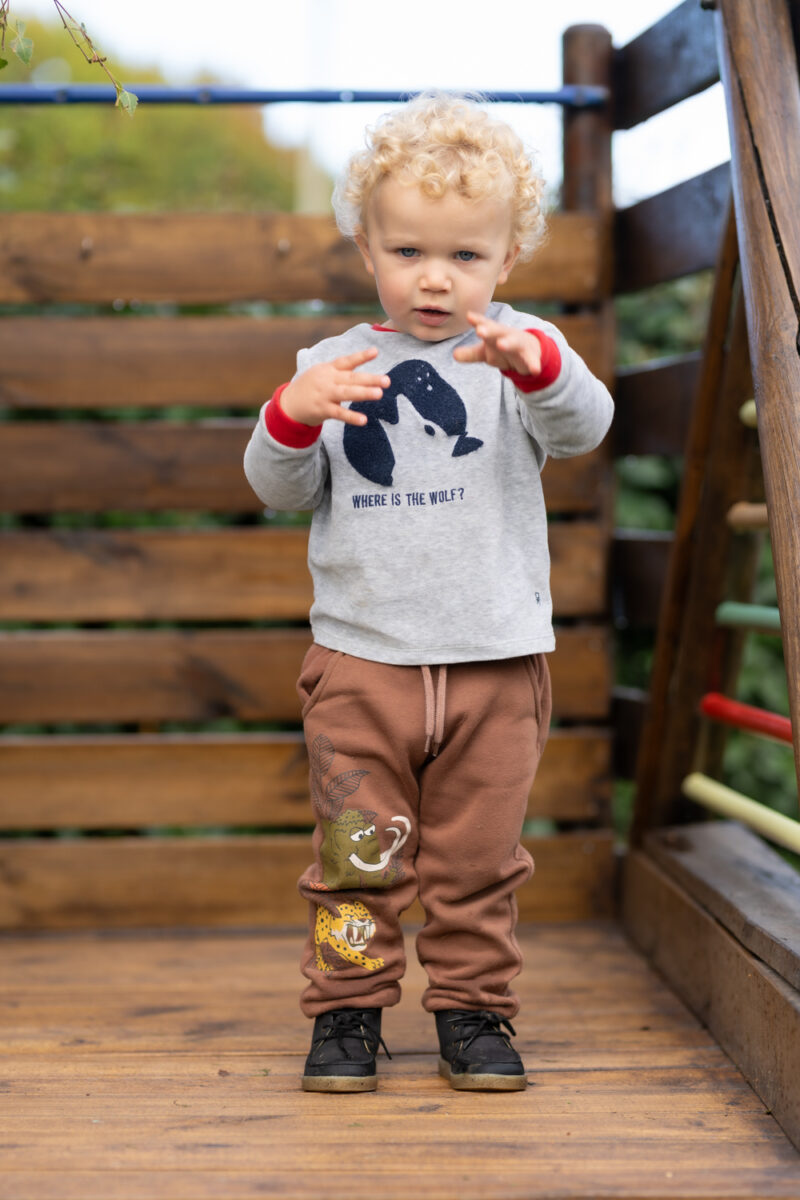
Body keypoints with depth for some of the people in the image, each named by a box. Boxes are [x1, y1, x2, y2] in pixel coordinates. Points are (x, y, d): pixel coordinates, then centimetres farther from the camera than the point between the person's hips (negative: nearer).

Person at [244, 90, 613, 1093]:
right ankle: (346, 1011, 19)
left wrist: (534, 363, -38)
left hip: (497, 661, 0)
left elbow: (584, 426, -18)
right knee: (358, 857, 4)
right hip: (360, 659, 1)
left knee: (479, 858, 9)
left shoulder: (522, 352, 1)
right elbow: (279, 489, 4)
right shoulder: (332, 363, 6)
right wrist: (296, 412, -16)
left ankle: (473, 1011, 24)